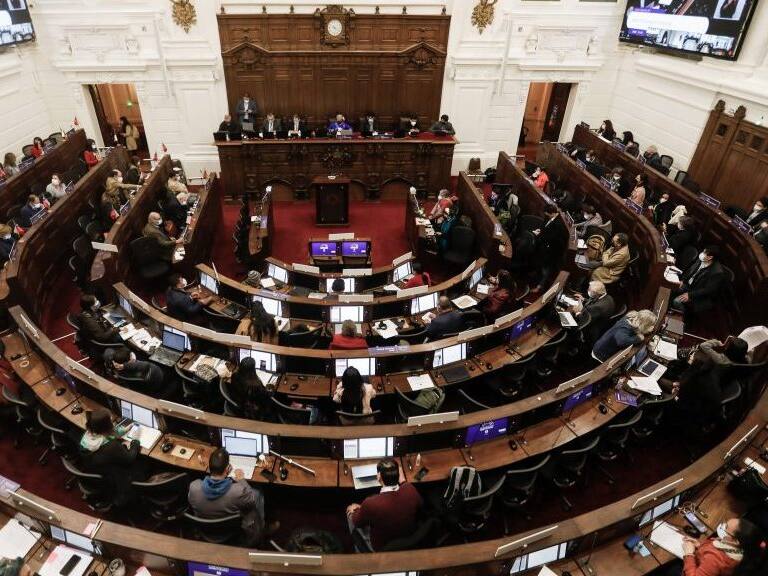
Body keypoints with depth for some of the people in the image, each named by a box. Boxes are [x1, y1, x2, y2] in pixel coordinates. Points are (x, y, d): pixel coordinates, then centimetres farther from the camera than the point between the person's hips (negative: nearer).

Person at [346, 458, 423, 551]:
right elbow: (420, 504, -2)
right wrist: (402, 481, 8)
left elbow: (357, 522, -14)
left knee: (350, 510, 18)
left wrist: (355, 510, 8)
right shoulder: (410, 489, -28)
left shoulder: (370, 503, -37)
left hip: (381, 547, -4)